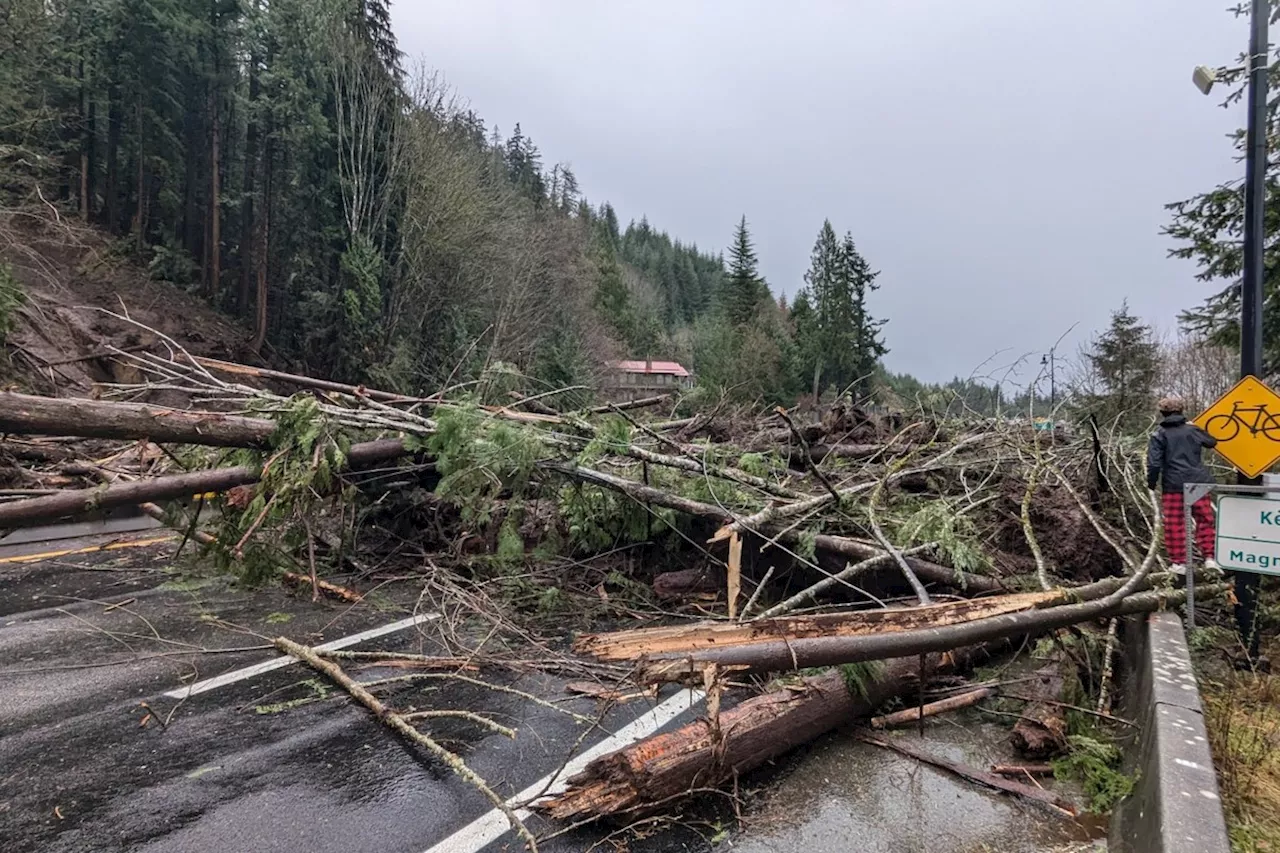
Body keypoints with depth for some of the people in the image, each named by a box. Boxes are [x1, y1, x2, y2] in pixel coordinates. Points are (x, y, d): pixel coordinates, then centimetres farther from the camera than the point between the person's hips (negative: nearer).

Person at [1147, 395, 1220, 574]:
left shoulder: (1159, 435, -4)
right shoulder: (1192, 429, 5)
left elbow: (1154, 463, -11)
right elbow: (1212, 442, 25)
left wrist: (1151, 483, 2)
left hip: (1173, 485, -3)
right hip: (1198, 482, 3)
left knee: (1174, 525, 4)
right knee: (1205, 520, 15)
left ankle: (1179, 563, 7)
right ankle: (1209, 557, 13)